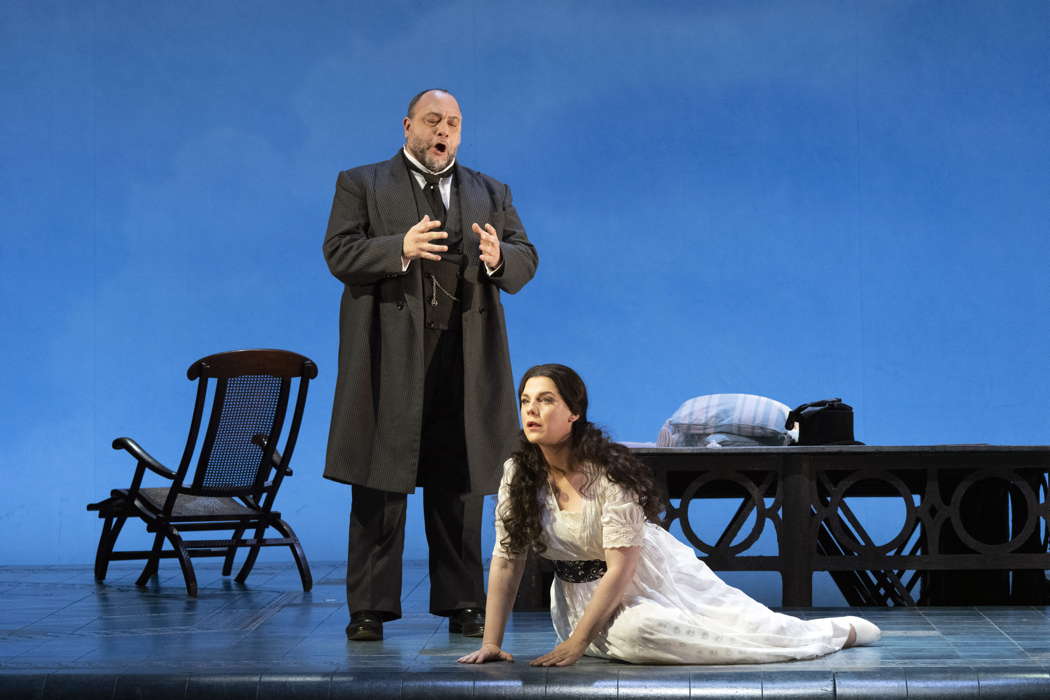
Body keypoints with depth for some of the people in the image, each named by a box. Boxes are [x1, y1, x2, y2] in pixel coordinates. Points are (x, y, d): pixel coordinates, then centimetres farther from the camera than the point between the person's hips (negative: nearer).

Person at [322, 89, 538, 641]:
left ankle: (462, 605, 14)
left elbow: (527, 259, 9)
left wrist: (499, 259, -14)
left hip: (463, 358, 3)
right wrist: (400, 248, -21)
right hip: (389, 356, -3)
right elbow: (339, 253, -4)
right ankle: (370, 608, 5)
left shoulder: (491, 194, 18)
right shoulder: (361, 185, 9)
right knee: (380, 486, -1)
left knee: (459, 486, 6)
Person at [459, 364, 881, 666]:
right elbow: (506, 561, -5)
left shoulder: (610, 472, -23)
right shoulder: (517, 475, -10)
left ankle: (837, 632, 23)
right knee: (632, 633, -24)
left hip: (646, 576, -3)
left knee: (744, 625, -11)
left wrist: (576, 642, -29)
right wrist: (491, 643, -12)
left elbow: (621, 568, -25)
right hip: (579, 591, 3)